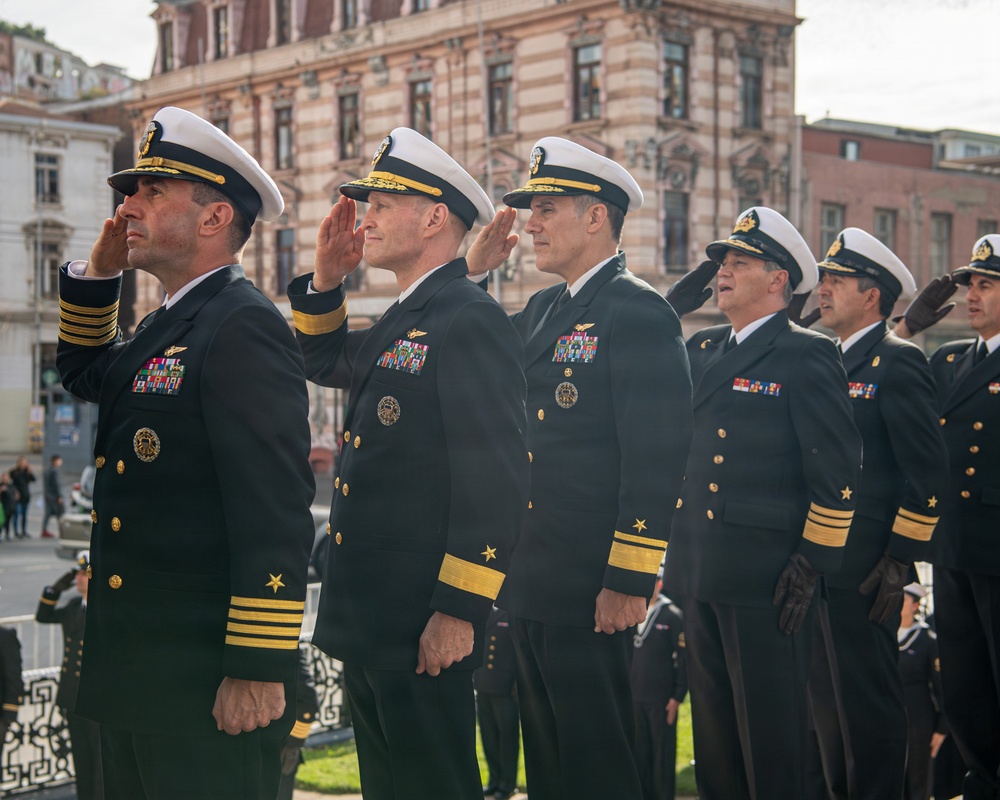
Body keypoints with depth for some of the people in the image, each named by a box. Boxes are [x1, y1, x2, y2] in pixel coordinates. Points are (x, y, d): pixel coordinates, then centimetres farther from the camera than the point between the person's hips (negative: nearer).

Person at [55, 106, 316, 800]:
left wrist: (259, 668, -23)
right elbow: (85, 372, 35)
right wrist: (99, 271, 17)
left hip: (208, 688, -10)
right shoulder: (167, 327, 15)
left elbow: (275, 510, -21)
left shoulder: (245, 326, -15)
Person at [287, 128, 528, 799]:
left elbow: (496, 481, -21)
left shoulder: (472, 321, -15)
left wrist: (459, 612, -23)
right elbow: (324, 361, 33)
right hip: (369, 619, 10)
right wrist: (327, 277, 15)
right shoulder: (403, 322, 16)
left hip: (426, 631, -10)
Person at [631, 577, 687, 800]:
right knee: (640, 754, 8)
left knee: (663, 755, 0)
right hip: (635, 698, 5)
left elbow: (684, 658, -7)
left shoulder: (673, 616, -5)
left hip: (662, 700, -5)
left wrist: (678, 696, -12)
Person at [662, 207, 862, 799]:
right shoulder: (702, 350, 15)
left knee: (770, 728, 1)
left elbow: (838, 469, -10)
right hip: (700, 569, 7)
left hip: (767, 574, -7)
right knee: (713, 725, 15)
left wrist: (813, 562, -14)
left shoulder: (808, 355, -6)